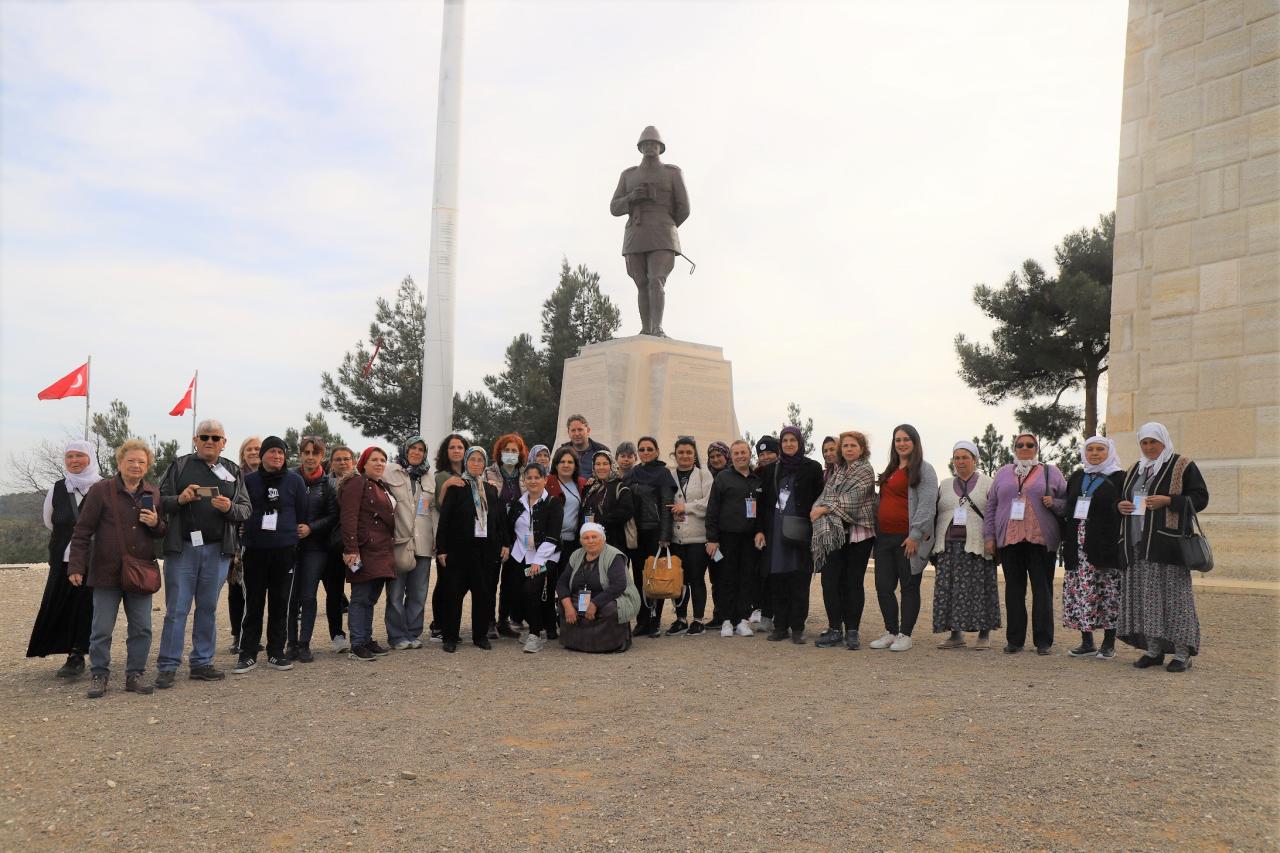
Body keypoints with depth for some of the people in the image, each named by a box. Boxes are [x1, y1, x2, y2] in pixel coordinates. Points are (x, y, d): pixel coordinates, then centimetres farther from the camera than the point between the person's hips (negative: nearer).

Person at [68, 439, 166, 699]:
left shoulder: (153, 494, 9)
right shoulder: (100, 490, -3)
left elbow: (164, 531, 17)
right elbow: (82, 531, -3)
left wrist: (156, 523, -6)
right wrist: (76, 566, -9)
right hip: (107, 572, -3)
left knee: (142, 629, 6)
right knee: (101, 630, 3)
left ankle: (135, 674, 18)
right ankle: (99, 676, 16)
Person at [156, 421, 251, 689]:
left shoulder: (233, 471, 11)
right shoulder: (179, 466, 5)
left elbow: (246, 509, 8)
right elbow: (160, 501, 2)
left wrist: (230, 508, -13)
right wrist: (180, 499, -17)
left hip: (217, 550, 3)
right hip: (182, 546, -2)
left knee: (208, 608, 9)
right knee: (176, 609, -1)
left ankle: (201, 663, 18)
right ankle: (167, 667, 6)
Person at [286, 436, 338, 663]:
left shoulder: (328, 484, 3)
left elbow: (333, 516, 1)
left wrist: (311, 528, -12)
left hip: (315, 546, 0)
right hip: (289, 544, 0)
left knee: (308, 596, 2)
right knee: (290, 596, 0)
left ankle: (304, 645, 9)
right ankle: (292, 644, 11)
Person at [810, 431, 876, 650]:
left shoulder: (865, 471, -2)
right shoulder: (835, 470, 17)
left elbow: (851, 499, -12)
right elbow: (825, 495, 17)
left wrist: (824, 508, -10)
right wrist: (818, 509, -2)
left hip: (858, 532, -5)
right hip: (834, 532, 5)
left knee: (854, 582, 0)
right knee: (830, 580, -3)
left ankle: (852, 632, 7)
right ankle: (835, 630, 4)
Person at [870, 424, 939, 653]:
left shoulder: (923, 469, -4)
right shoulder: (890, 470, 19)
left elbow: (927, 504, -13)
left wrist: (915, 535, -19)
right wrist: (876, 530, 15)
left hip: (908, 539, -7)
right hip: (884, 537, 7)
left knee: (909, 587, 2)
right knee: (883, 587, 7)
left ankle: (905, 635, 9)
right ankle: (891, 633, 18)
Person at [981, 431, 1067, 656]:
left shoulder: (1050, 473, 10)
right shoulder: (1003, 474, 15)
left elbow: (1067, 501, 10)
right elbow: (991, 507, 14)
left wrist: (1054, 503, -11)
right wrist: (989, 536, 7)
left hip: (1041, 539, -2)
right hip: (1009, 539, 2)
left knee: (1042, 589, -1)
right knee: (1014, 589, 4)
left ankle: (1043, 640, 5)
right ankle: (1014, 639, 10)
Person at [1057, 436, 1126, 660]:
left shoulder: (1118, 478, 2)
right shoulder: (1077, 477, 17)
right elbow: (1067, 508, 19)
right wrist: (1066, 539, 12)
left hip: (1104, 544, -5)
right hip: (1078, 545, 5)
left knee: (1108, 591, -1)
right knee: (1080, 591, 4)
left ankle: (1109, 643, 9)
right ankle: (1087, 643, 13)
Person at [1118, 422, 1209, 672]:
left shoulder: (1182, 466, 2)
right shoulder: (1135, 469, 19)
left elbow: (1200, 497, -4)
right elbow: (1122, 498, 27)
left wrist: (1168, 501, -16)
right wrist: (1121, 505, 4)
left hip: (1167, 541, -6)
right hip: (1138, 543, 6)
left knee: (1172, 593, -7)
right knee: (1145, 595, 4)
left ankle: (1182, 652, -1)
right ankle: (1153, 649, 10)